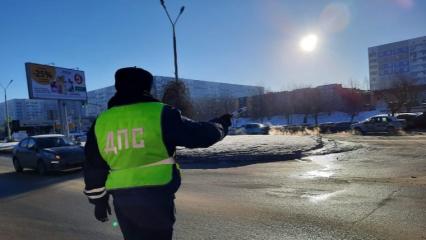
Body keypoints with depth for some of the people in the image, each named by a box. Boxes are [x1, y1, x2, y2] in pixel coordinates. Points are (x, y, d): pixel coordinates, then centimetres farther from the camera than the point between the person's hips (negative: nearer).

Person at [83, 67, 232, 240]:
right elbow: (200, 134, -2)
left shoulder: (100, 122, 5)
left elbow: (93, 168, 11)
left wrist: (99, 200, 22)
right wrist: (221, 126, 18)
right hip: (156, 197, -4)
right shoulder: (159, 113, -9)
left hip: (122, 199, 5)